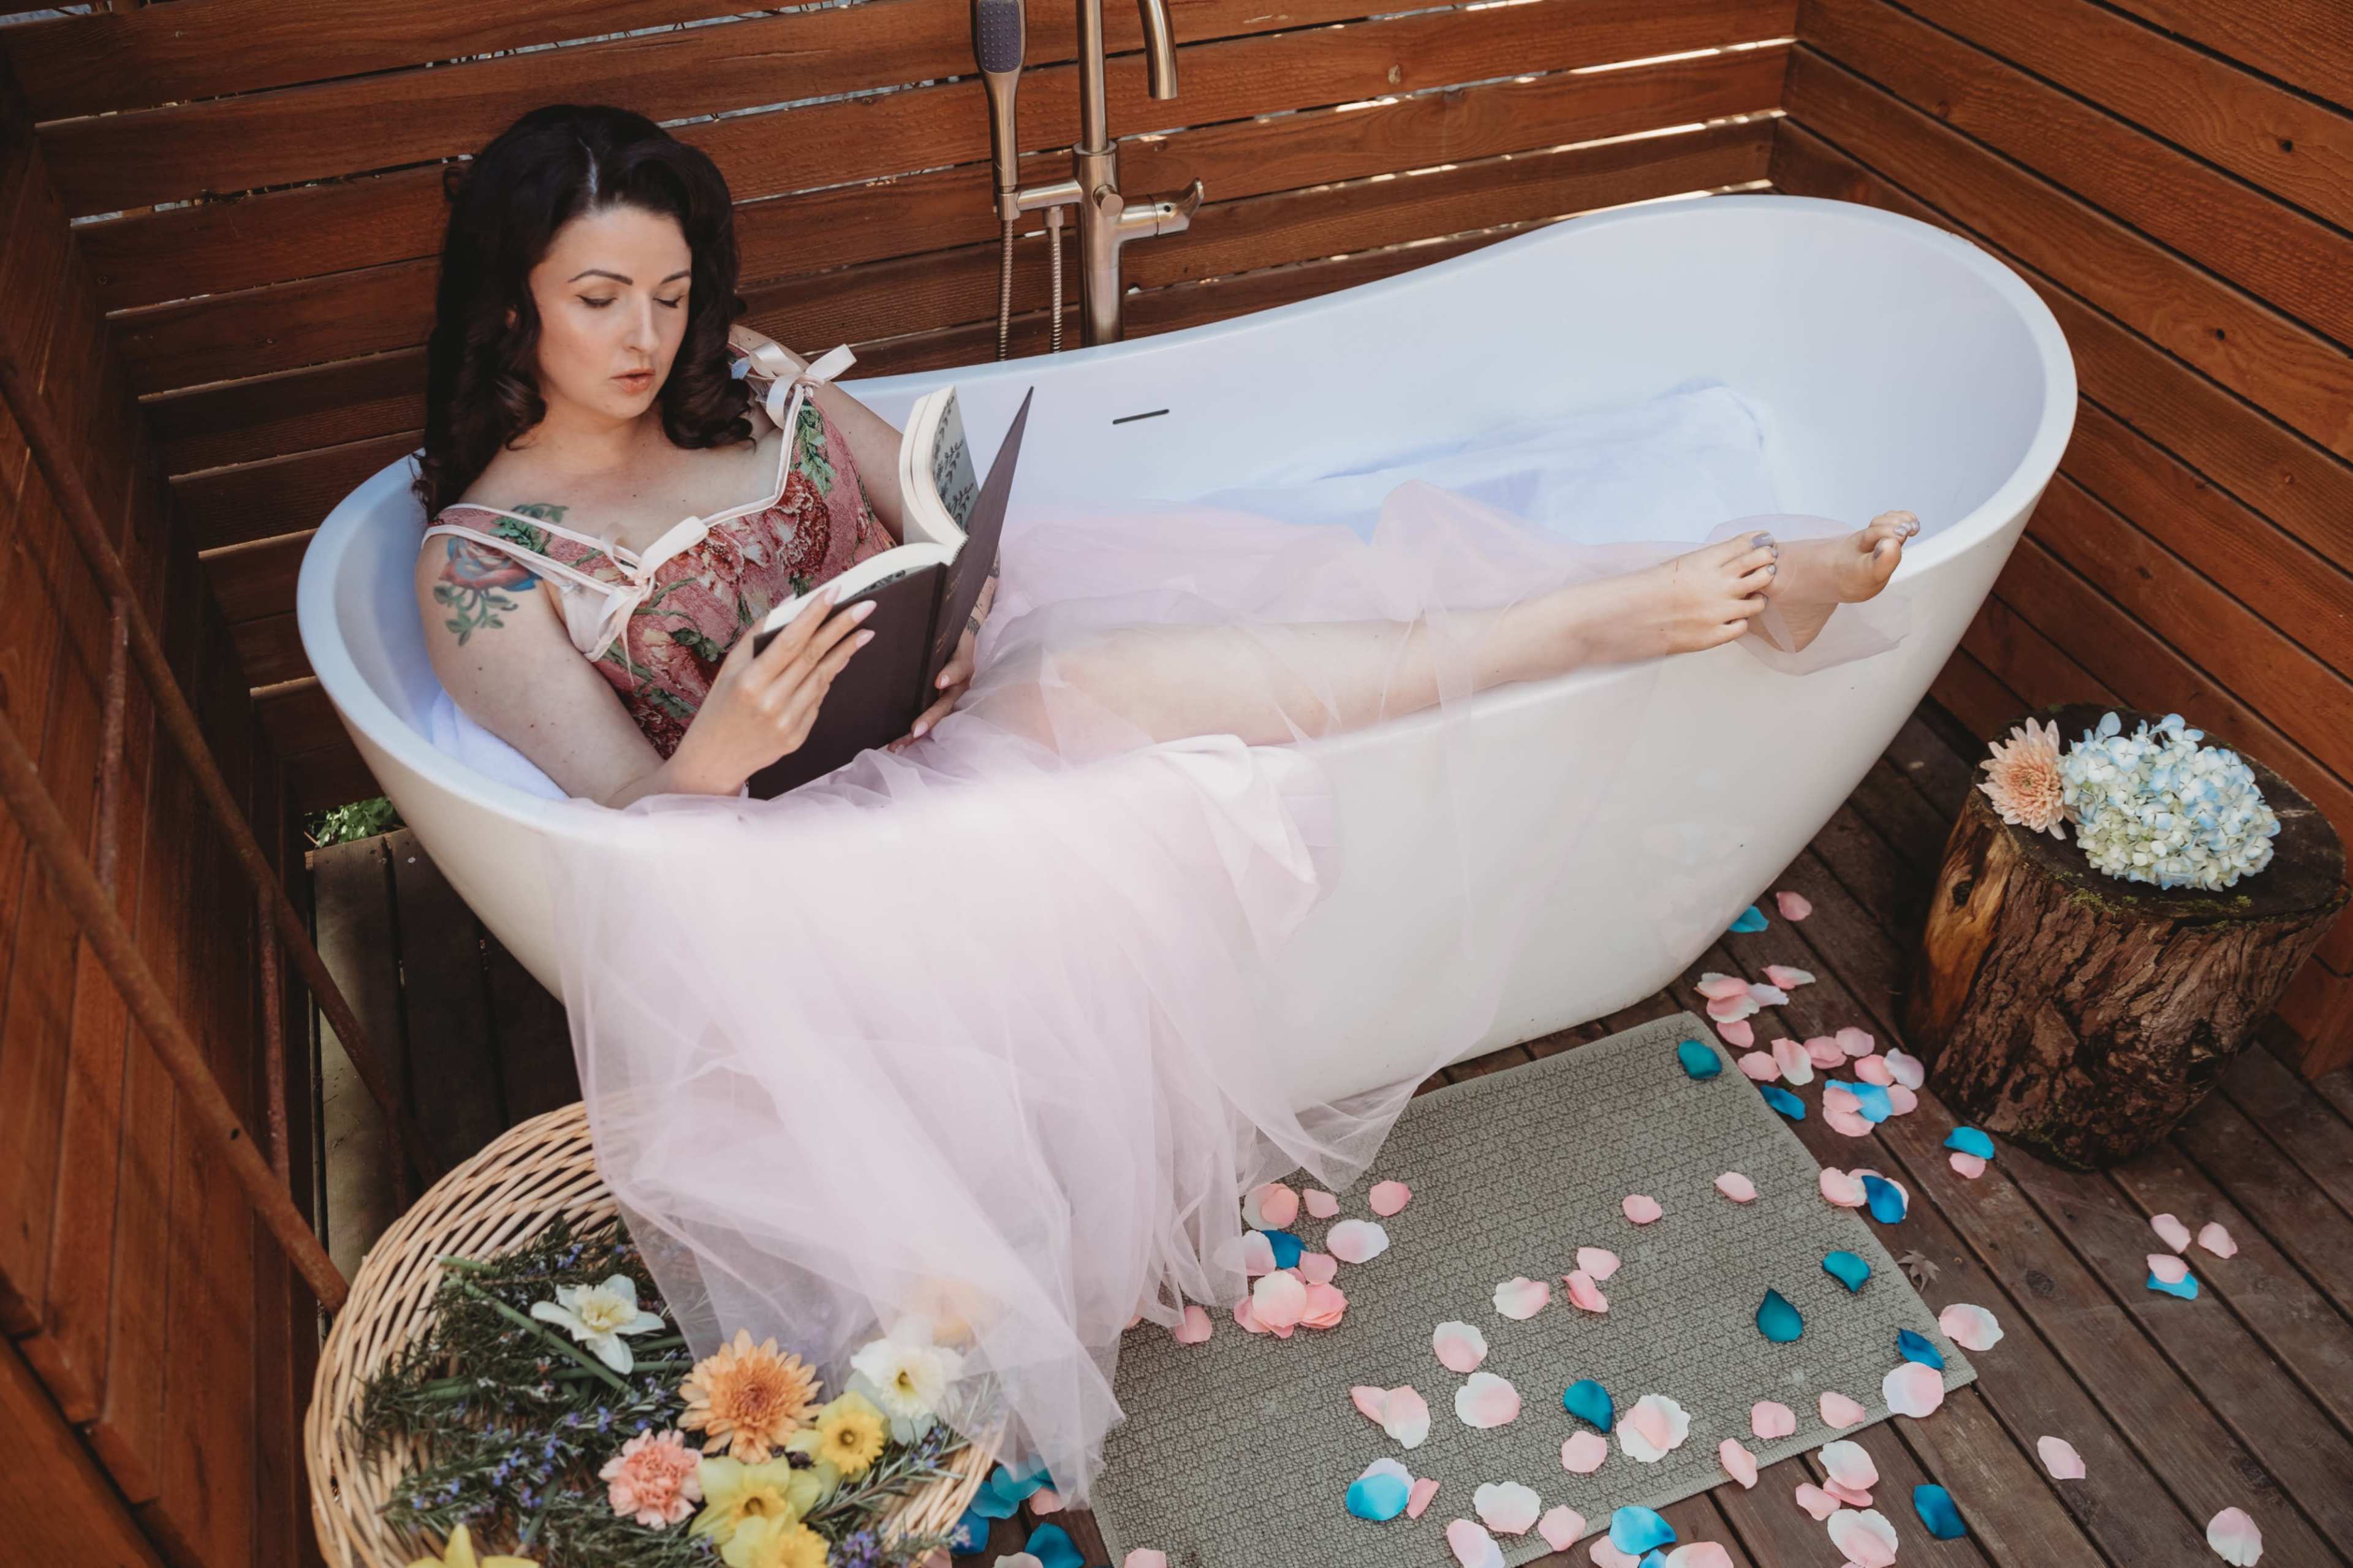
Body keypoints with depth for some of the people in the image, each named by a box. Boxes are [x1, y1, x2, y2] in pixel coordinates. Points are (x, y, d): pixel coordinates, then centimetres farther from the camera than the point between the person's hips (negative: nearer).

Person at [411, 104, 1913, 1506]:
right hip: (830, 842, -4)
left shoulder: (743, 376, 9)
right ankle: (1598, 620, -30)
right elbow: (627, 817, -8)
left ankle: (1746, 588, -25)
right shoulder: (480, 561, -4)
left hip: (962, 692, 5)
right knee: (1091, 688, -34)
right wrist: (721, 750, -31)